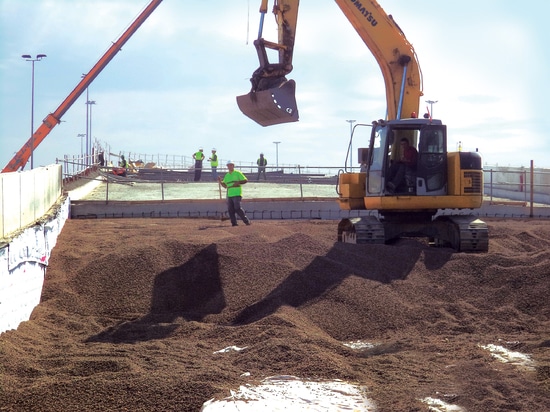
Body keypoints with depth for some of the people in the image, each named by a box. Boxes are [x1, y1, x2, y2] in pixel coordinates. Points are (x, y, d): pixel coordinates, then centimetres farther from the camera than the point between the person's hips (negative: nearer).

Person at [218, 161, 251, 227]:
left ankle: (246, 221, -7)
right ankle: (234, 223, 5)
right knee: (230, 210, 0)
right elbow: (225, 185, 23)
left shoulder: (237, 173, 1)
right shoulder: (227, 175, 18)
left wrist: (238, 182, -16)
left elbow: (245, 180, -2)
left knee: (237, 208, -15)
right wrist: (220, 181, 6)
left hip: (237, 194, -6)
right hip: (229, 195, 6)